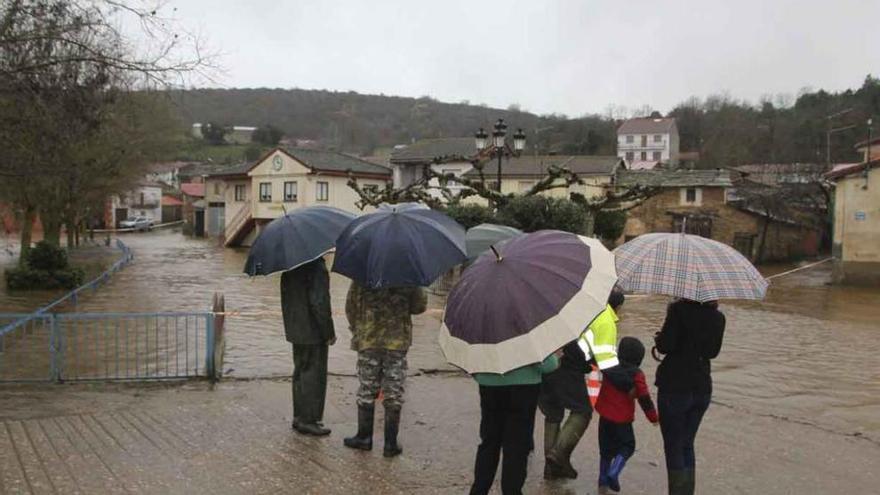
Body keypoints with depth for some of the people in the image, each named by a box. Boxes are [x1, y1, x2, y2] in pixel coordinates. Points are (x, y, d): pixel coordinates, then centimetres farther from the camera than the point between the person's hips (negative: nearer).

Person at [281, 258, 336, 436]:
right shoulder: (317, 267, -20)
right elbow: (319, 303, -23)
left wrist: (291, 324, 19)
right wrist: (329, 333, -14)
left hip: (295, 330, 8)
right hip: (313, 331, -8)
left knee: (301, 372, 18)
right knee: (314, 375, 2)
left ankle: (299, 416, 27)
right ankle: (309, 421, 8)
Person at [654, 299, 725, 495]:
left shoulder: (679, 309, -14)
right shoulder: (717, 317, 2)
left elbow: (666, 345, -18)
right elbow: (713, 352, 10)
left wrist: (658, 340, 2)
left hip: (674, 388, -5)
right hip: (702, 388, 5)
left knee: (673, 447, 6)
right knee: (687, 445, 19)